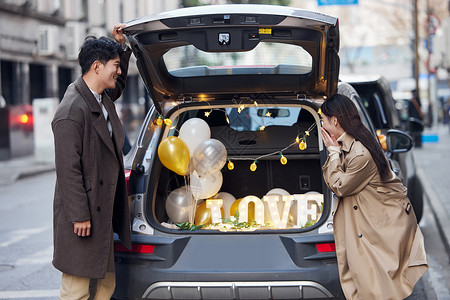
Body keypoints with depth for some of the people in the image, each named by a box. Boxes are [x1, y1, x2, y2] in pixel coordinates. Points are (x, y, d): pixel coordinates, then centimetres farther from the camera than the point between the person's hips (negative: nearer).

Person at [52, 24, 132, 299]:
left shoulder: (103, 98, 9)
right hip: (82, 215, -10)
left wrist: (121, 46, 20)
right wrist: (80, 215, -21)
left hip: (103, 212, 10)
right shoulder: (72, 111, -20)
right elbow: (68, 169, -21)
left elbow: (117, 87, 35)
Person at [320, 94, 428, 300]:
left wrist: (333, 151, -13)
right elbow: (333, 181, 8)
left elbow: (339, 187, -15)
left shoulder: (360, 154, -28)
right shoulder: (345, 144, 2)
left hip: (389, 219, -9)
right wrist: (334, 149, -1)